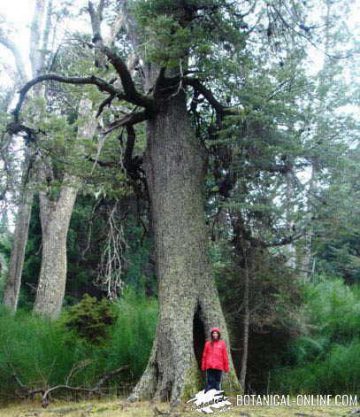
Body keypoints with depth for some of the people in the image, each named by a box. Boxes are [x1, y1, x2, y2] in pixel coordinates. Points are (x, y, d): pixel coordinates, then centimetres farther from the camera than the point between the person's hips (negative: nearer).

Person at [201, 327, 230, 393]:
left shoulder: (222, 343, 7)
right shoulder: (208, 343, 7)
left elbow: (225, 356, 8)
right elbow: (204, 355, 10)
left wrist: (226, 367, 6)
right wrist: (203, 366, 7)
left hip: (219, 367, 1)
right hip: (209, 367, -1)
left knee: (217, 383, 4)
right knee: (209, 383, -5)